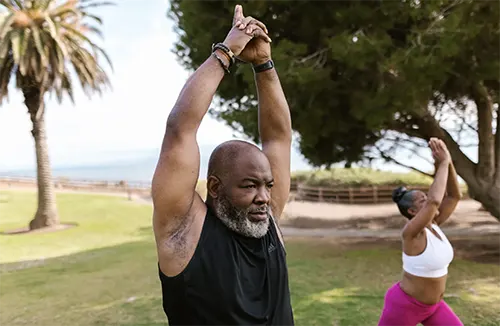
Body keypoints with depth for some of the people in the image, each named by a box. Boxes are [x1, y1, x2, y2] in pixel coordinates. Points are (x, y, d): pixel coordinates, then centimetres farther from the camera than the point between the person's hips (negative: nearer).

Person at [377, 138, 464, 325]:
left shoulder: (432, 225, -5)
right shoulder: (411, 232, -28)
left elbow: (454, 195, -9)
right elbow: (435, 200, -44)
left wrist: (447, 161, -21)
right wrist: (443, 163, -34)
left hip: (431, 305, 8)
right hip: (404, 306, -7)